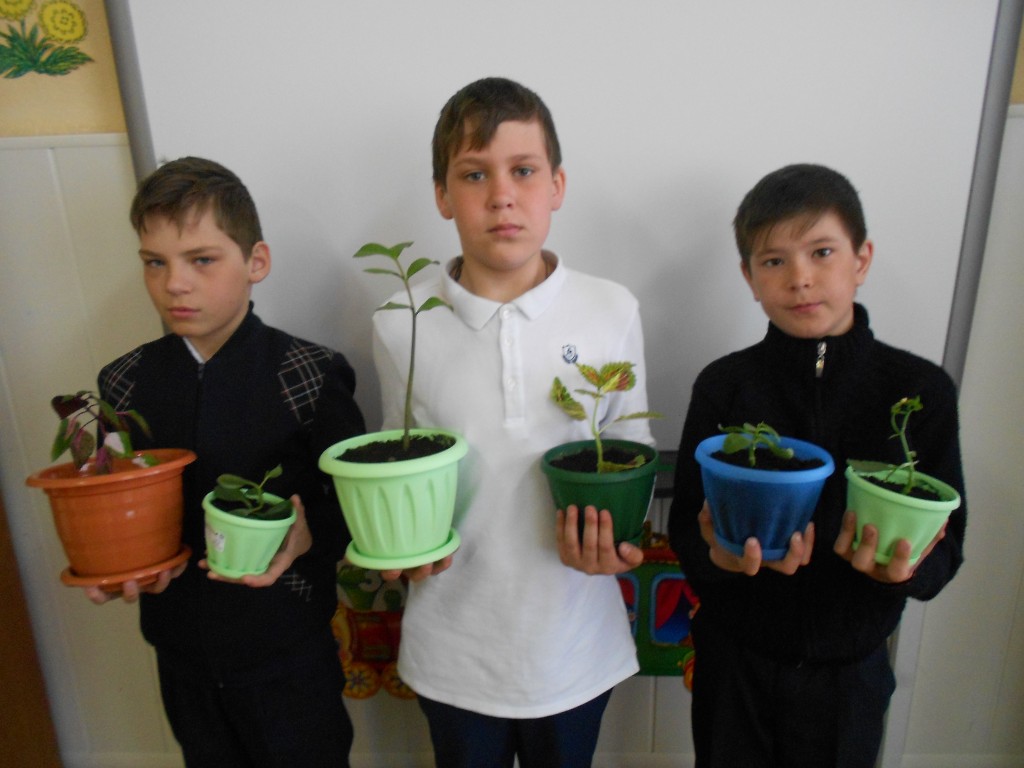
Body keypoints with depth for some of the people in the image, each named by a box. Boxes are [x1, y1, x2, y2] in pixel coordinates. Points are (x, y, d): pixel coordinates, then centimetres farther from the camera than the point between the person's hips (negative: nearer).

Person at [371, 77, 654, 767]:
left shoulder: (613, 311, -9)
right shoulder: (402, 326, -10)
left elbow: (633, 452, 1)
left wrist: (615, 534, -16)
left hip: (575, 637, 1)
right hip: (454, 643, 0)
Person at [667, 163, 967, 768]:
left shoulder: (922, 391, -9)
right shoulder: (725, 386, -11)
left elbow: (946, 551, -6)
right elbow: (686, 531, -9)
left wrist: (907, 567, -28)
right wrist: (720, 554, -30)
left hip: (852, 667, 1)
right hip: (735, 663, 0)